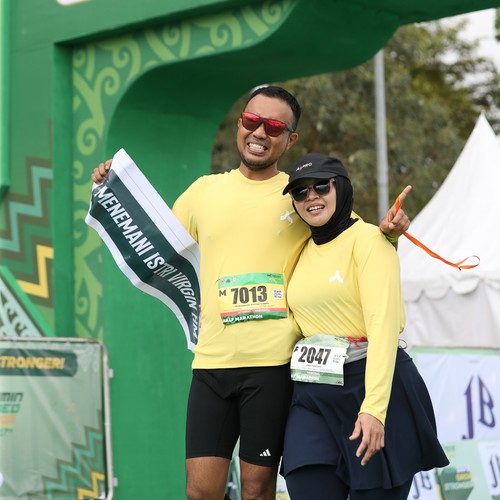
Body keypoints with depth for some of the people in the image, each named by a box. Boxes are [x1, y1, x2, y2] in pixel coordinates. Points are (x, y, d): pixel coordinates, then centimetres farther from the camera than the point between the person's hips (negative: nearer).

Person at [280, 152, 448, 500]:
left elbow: (383, 325, -17)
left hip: (370, 385, -5)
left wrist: (374, 407, -26)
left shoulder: (368, 239, -7)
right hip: (312, 396, 5)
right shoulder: (304, 251, 15)